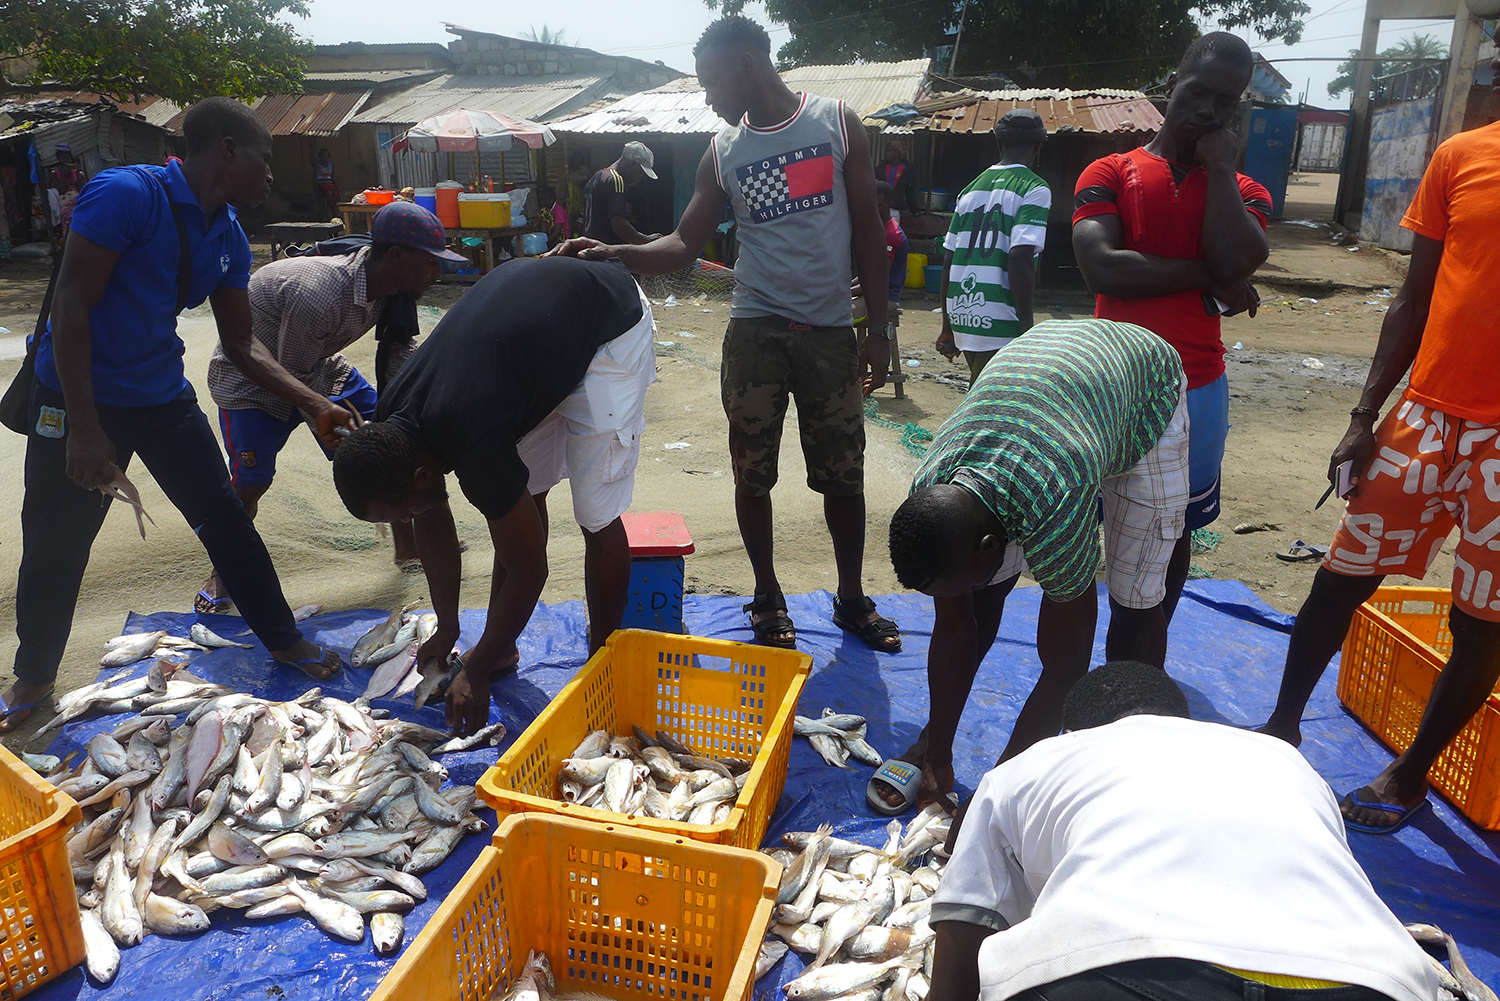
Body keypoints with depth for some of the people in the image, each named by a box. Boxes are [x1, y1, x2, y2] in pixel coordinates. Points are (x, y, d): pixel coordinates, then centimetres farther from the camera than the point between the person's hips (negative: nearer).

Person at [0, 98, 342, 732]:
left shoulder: (229, 239, 2)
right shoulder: (124, 194, -19)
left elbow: (241, 347, 6)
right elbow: (72, 306, -21)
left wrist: (317, 408, -4)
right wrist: (84, 428, -23)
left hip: (162, 396, 6)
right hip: (77, 397, -5)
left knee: (224, 518, 5)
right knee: (54, 546, 6)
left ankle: (283, 639, 20)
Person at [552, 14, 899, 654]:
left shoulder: (837, 124, 3)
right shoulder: (723, 153, 8)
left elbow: (868, 231, 3)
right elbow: (685, 245, 8)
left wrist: (878, 328, -1)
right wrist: (610, 254, -9)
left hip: (830, 333, -1)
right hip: (756, 330, 1)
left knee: (843, 475, 5)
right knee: (753, 474, 4)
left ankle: (852, 599, 24)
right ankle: (768, 599, 23)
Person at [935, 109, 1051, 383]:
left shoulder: (972, 188, 14)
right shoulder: (1035, 189, -5)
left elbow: (949, 260, 13)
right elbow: (1019, 258, -17)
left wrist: (947, 327, 20)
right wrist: (1028, 331, -14)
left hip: (962, 319, 7)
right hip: (1000, 327, -7)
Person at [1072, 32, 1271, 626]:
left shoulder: (1242, 192, 11)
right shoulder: (1109, 174, 3)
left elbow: (1236, 260, -13)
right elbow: (1102, 267, -15)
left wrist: (1219, 167, -5)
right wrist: (1207, 278, -9)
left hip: (1196, 388, 3)